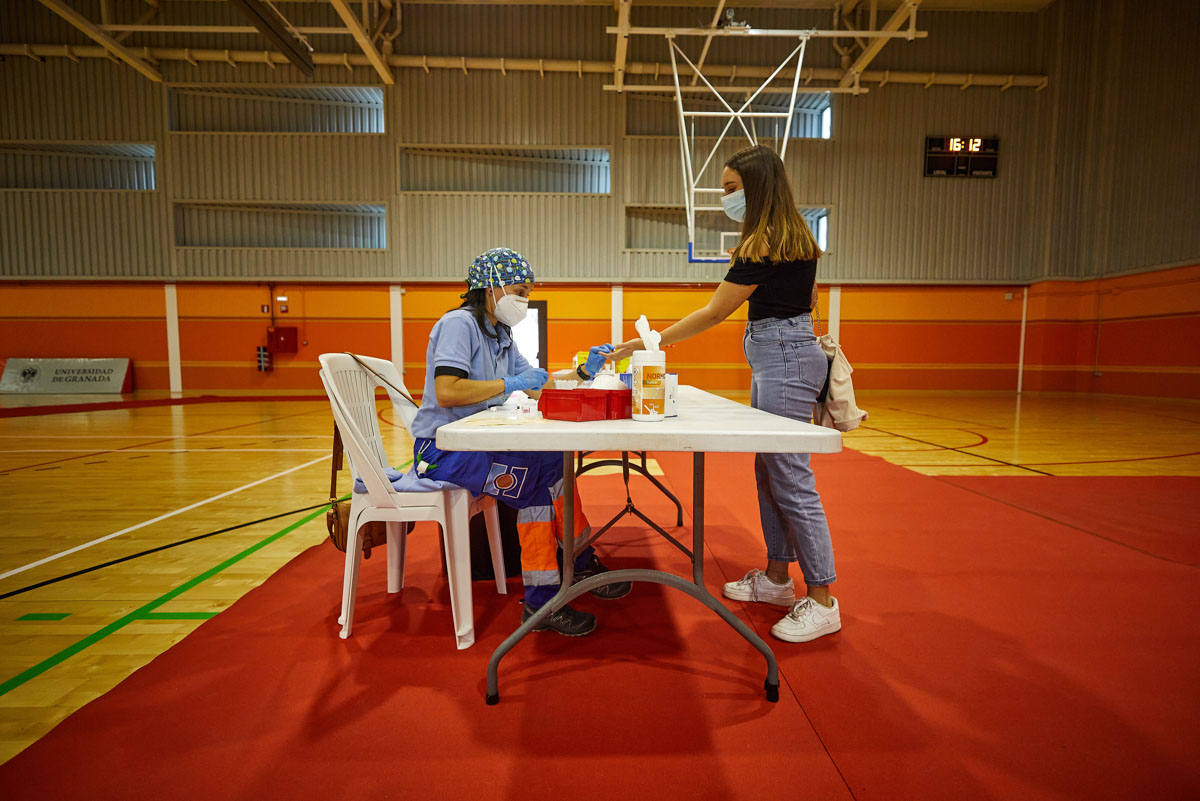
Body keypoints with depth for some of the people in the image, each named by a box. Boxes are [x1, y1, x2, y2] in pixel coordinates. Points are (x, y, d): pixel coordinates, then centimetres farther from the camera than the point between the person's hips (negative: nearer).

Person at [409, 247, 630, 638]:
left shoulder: (499, 334, 15)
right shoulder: (459, 323, -13)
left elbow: (536, 385, 14)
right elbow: (446, 393, -27)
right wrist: (509, 384, -21)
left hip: (475, 441, 9)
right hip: (441, 448, -9)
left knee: (552, 462, -10)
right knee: (537, 476, -26)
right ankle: (581, 566, -9)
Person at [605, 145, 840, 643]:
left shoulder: (764, 245, -15)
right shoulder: (795, 238, 15)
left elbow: (714, 312, -15)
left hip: (784, 360, -11)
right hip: (788, 354, 11)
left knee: (791, 480, -5)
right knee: (770, 473, 14)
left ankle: (821, 601, 8)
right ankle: (777, 578, 27)